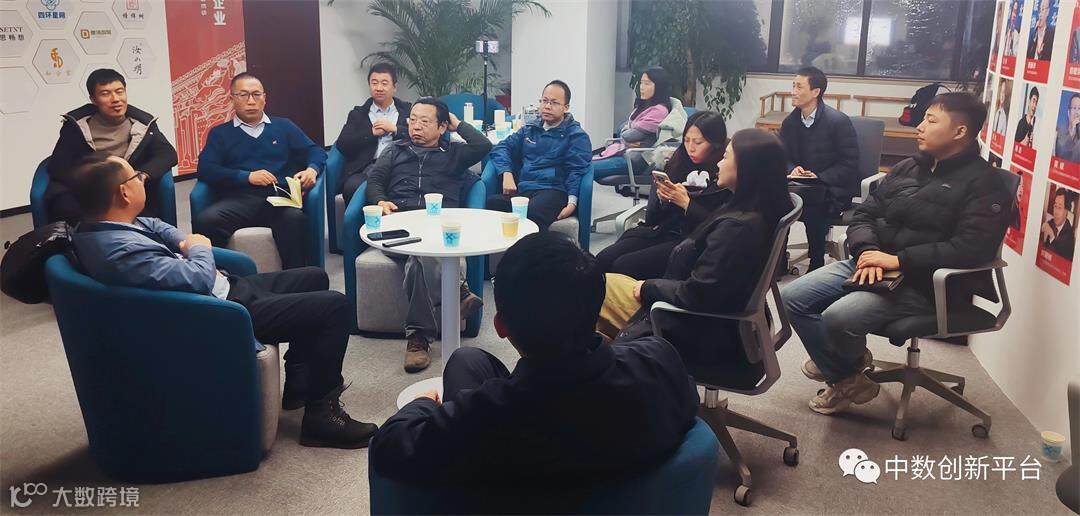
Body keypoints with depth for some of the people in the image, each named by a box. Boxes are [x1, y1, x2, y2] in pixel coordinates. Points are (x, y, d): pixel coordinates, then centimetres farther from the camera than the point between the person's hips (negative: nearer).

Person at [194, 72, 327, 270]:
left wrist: (311, 170, -5)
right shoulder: (220, 133, 22)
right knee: (204, 221, -32)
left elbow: (316, 151, 20)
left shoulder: (283, 126, 25)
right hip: (239, 198, 1)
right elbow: (205, 169, 8)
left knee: (295, 219, -38)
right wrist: (247, 176, -7)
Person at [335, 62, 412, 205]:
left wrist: (395, 129, -2)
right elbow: (342, 145, 8)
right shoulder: (357, 114, 22)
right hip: (365, 168, 1)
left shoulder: (408, 110, 20)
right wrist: (372, 133, 1)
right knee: (352, 187, -32)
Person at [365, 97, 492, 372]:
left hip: (440, 223, -1)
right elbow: (374, 179, 20)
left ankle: (419, 335, -35)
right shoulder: (395, 150, 34)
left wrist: (457, 124, 22)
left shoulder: (453, 152, 27)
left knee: (420, 255, -37)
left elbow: (483, 146, 7)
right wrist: (380, 201, -3)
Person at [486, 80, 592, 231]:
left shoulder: (577, 136, 12)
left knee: (532, 212, -41)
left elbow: (576, 170, 1)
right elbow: (502, 148, 21)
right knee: (491, 202, -31)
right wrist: (506, 174, -1)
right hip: (520, 189, 4)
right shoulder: (529, 130, 27)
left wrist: (572, 202, -15)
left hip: (551, 189, -4)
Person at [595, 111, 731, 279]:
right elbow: (651, 218, 12)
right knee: (602, 260, -16)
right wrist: (661, 198, -9)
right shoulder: (678, 163, 10)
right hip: (659, 232, 6)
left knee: (623, 265, -23)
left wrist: (686, 203, -16)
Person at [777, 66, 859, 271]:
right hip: (802, 187, 6)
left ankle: (816, 265, -15)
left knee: (813, 207, -35)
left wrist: (819, 177, -21)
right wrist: (793, 169, -11)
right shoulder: (790, 122, 7)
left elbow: (849, 164, -11)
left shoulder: (838, 121, -12)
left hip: (834, 190, -5)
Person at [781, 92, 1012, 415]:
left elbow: (971, 249, -21)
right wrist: (868, 252, -10)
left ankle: (845, 364, 7)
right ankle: (844, 378, 8)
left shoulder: (984, 184, -8)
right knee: (792, 297, -7)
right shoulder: (907, 168, 15)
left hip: (921, 284, -8)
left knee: (839, 317, -30)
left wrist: (898, 260, -23)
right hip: (871, 264, 8)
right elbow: (865, 214, 13)